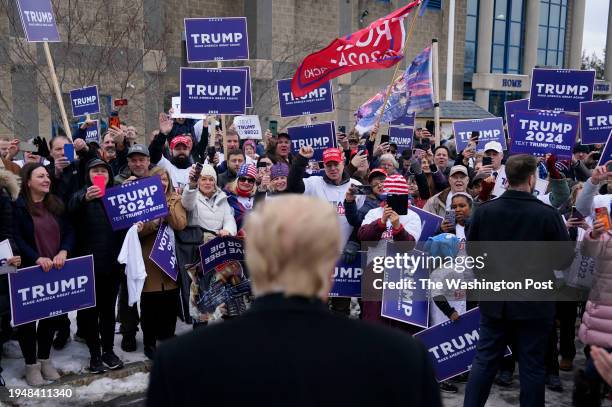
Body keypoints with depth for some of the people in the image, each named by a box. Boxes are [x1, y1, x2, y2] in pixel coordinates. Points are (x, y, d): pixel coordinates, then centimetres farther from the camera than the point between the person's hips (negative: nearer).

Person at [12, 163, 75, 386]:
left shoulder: (56, 204, 10)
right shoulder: (18, 206, -6)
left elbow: (69, 232, 6)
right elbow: (16, 238, -13)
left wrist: (63, 252, -12)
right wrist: (37, 258, -24)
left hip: (56, 271, 5)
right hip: (29, 271, -5)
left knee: (51, 315, 13)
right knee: (28, 317, 4)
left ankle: (45, 359, 29)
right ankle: (31, 364, 18)